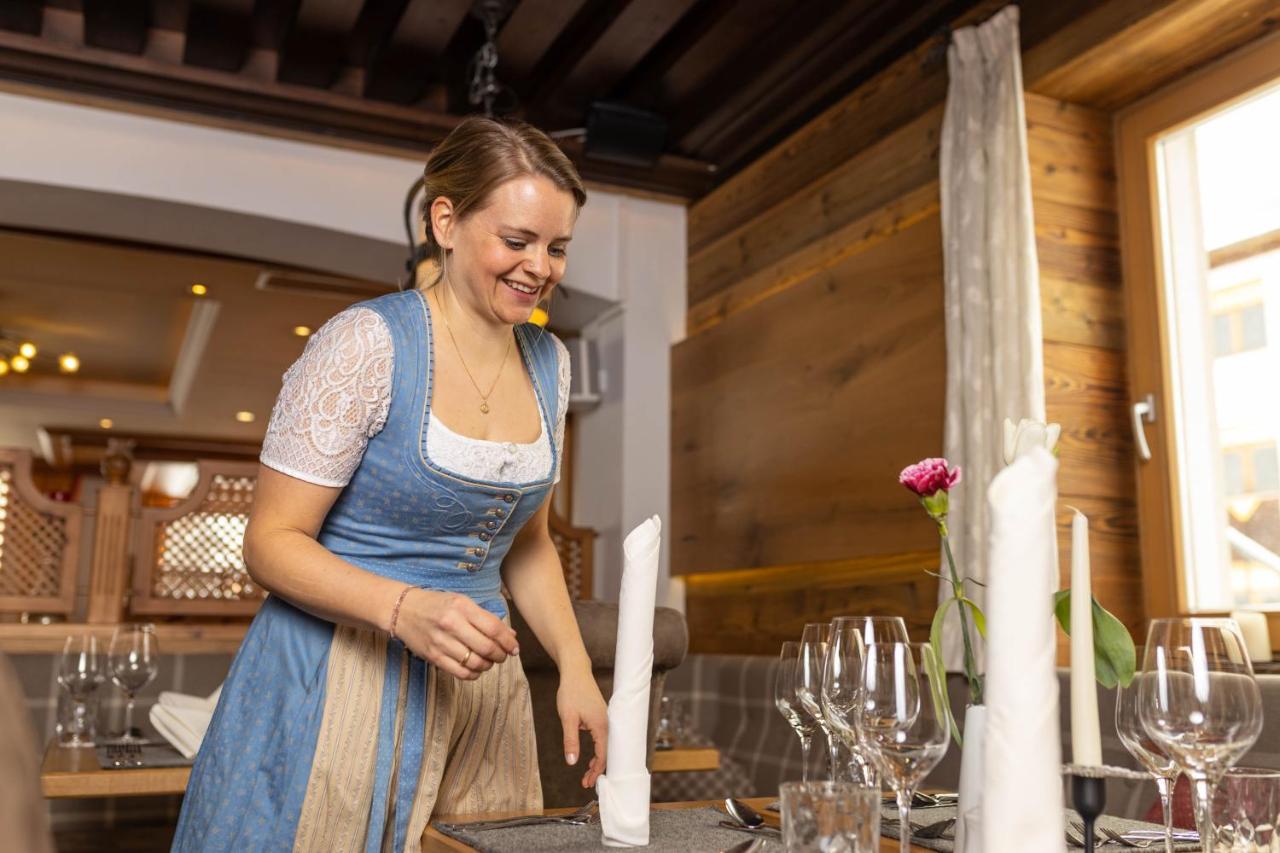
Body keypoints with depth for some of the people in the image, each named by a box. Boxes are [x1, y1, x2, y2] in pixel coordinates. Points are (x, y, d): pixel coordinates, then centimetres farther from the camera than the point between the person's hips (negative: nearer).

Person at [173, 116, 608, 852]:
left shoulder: (548, 362, 5)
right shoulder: (366, 344, -14)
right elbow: (273, 542, -13)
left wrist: (576, 669, 2)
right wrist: (406, 611, -28)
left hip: (475, 679, 6)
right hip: (339, 678, -5)